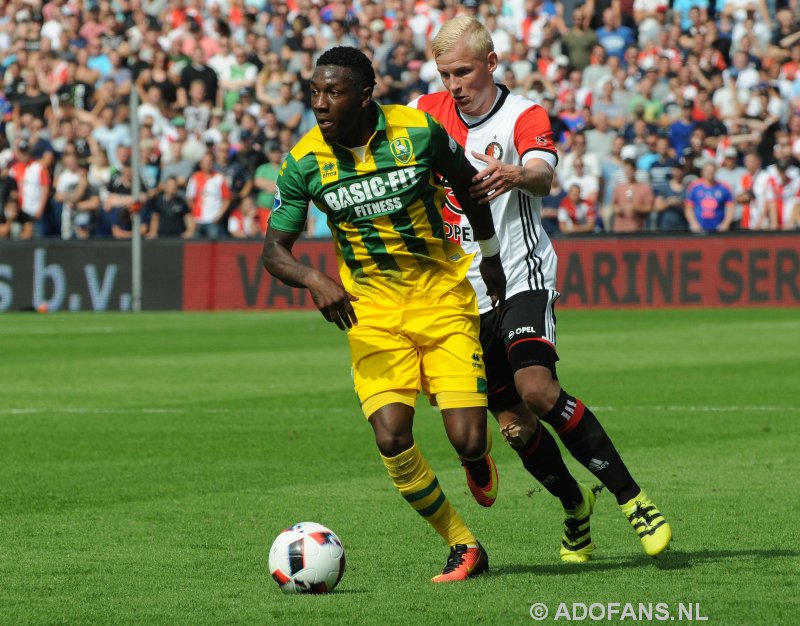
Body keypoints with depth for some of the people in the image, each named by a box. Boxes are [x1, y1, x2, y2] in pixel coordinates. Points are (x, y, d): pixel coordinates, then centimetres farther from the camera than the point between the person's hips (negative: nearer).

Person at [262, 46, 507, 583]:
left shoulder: (420, 131, -12)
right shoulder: (305, 162, -10)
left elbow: (468, 186, 7)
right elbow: (275, 248, -5)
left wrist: (492, 258, 19)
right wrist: (316, 282, -26)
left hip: (443, 297, -1)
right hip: (371, 309, 1)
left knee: (467, 440, -12)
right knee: (392, 439, -17)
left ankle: (479, 462, 29)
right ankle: (463, 547, 3)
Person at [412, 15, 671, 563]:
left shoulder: (523, 116, -8)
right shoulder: (426, 114, 6)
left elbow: (543, 176, -27)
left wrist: (516, 175, -51)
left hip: (522, 276, -5)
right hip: (466, 292, 5)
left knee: (537, 389, -26)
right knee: (514, 423, 4)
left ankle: (632, 498, -17)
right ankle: (576, 507, 29)